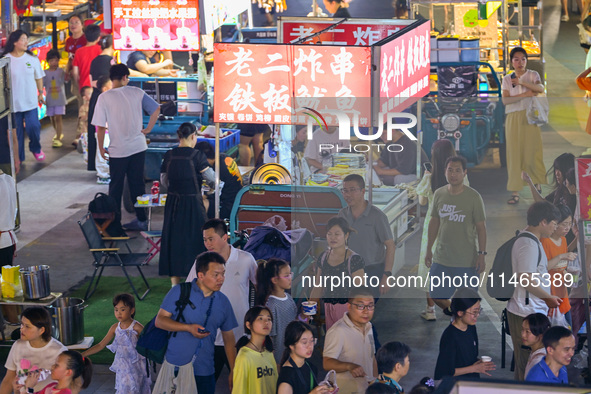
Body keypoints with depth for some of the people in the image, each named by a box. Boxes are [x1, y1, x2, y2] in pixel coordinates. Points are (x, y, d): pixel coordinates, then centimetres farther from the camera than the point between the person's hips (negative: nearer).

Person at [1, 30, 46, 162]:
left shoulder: (32, 58, 2)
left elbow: (39, 77, 12)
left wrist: (41, 93, 13)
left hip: (30, 101, 1)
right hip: (13, 101, -1)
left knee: (33, 126, -7)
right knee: (17, 130, 4)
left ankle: (36, 148, 21)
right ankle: (18, 157, 17)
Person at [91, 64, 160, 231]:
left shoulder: (104, 98, -9)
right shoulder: (137, 92, -2)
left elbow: (100, 127, -8)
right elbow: (156, 109, -1)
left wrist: (101, 147, 3)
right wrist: (148, 129, 6)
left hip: (118, 150, -2)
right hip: (138, 147, 2)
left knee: (116, 186, 9)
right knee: (137, 184, 13)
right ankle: (141, 220, 17)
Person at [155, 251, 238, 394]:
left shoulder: (223, 301, 8)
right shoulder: (179, 292, -1)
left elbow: (229, 339, 13)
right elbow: (160, 320, -3)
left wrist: (233, 371, 10)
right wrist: (188, 328, -15)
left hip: (205, 371, 3)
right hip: (175, 366, -2)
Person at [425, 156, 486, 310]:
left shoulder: (473, 197, -9)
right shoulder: (439, 194, 4)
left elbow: (481, 228, -6)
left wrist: (481, 255, -11)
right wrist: (428, 249, 14)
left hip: (466, 261, -4)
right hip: (441, 258, 4)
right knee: (437, 296, 7)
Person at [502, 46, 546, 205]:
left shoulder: (532, 75, 8)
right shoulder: (507, 79, 10)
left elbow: (540, 88, -13)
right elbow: (505, 100, -5)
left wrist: (522, 82, -20)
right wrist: (525, 94, -14)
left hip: (530, 117, -1)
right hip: (513, 119, 1)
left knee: (532, 151, -4)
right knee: (514, 153, -3)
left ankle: (538, 184, 14)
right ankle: (515, 192, -4)